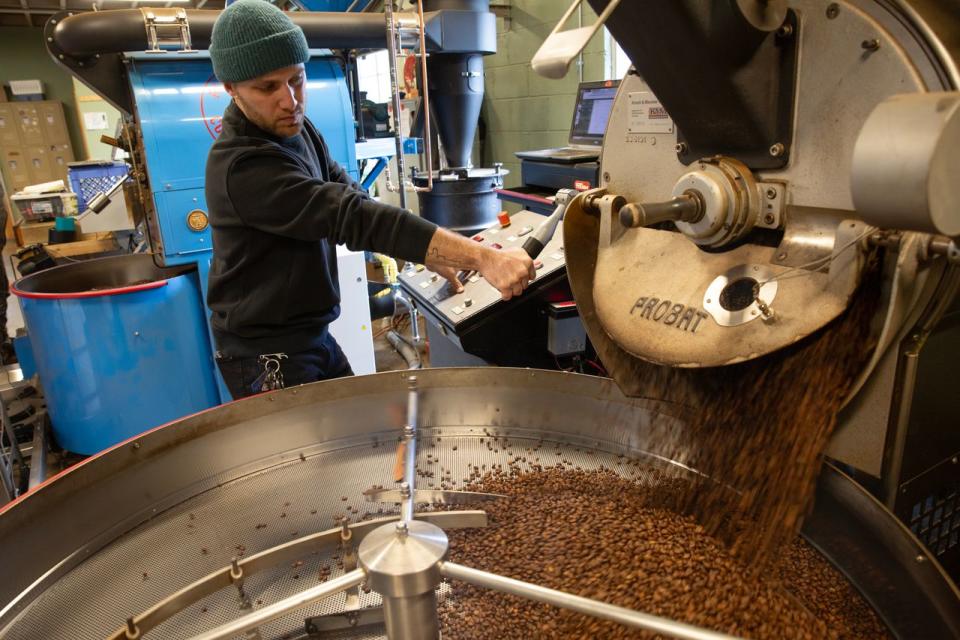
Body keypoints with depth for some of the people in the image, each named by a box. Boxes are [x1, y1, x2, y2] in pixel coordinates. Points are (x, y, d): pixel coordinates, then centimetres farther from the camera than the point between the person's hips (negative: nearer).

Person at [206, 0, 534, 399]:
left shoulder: (293, 128, 1)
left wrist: (428, 254, -10)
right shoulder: (241, 167, -27)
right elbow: (355, 216, -35)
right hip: (266, 353, -8)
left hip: (313, 335, 8)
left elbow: (350, 198, 3)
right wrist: (484, 258, -39)